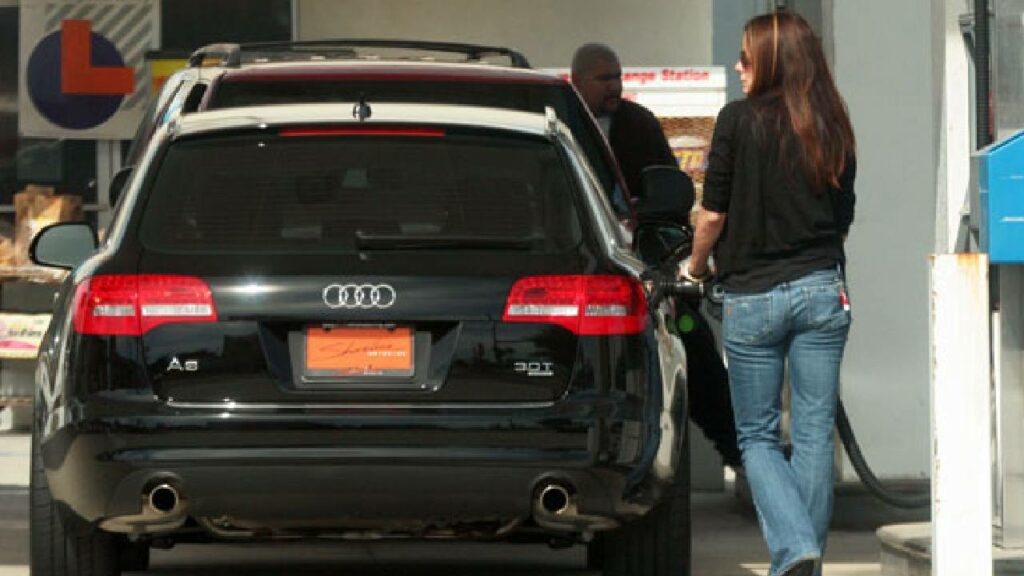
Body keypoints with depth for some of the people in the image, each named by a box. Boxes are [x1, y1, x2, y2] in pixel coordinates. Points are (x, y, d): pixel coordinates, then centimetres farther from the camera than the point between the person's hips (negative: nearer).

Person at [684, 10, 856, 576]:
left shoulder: (740, 119, -8)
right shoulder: (834, 129, 5)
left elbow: (712, 213, -5)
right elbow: (842, 216, 12)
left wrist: (695, 268, 12)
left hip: (752, 296, -3)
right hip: (822, 291, 3)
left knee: (756, 436, 6)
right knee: (814, 434, 8)